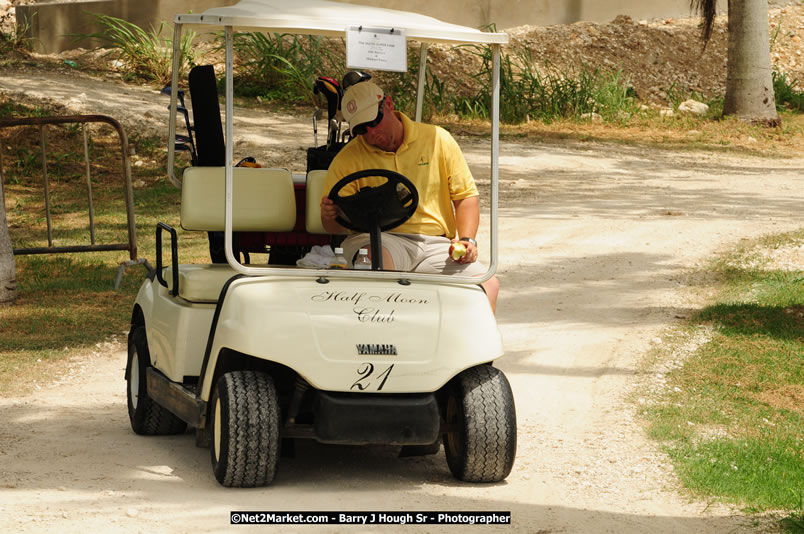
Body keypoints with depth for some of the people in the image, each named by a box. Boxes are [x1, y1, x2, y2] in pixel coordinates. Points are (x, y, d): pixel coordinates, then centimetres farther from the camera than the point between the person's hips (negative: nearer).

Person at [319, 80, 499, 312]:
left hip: (435, 243, 2)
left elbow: (465, 195, 14)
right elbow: (335, 226, 7)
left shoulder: (438, 139, 11)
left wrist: (467, 240, -3)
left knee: (488, 284, -24)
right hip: (377, 240, -2)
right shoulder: (347, 160, 8)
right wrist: (330, 216, -18)